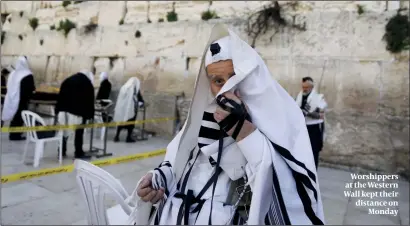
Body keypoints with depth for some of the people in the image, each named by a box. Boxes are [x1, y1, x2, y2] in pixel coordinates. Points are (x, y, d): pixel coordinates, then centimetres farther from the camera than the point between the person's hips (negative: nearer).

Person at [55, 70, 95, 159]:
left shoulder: (67, 80, 17)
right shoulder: (88, 83, 2)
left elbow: (60, 97, 14)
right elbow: (90, 101, -2)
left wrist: (58, 110, 15)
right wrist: (90, 114, 3)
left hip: (64, 110, 5)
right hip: (78, 112, -5)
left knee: (64, 131, 12)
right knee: (79, 132, 3)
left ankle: (62, 151, 20)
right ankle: (79, 153, 8)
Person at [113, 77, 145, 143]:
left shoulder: (123, 88, 8)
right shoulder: (136, 89, -6)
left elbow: (119, 99, 14)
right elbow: (141, 100, -3)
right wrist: (140, 103, 17)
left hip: (121, 108, 5)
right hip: (131, 109, -5)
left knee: (120, 122, 14)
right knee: (131, 123, 7)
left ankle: (117, 136, 14)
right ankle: (129, 137, 10)